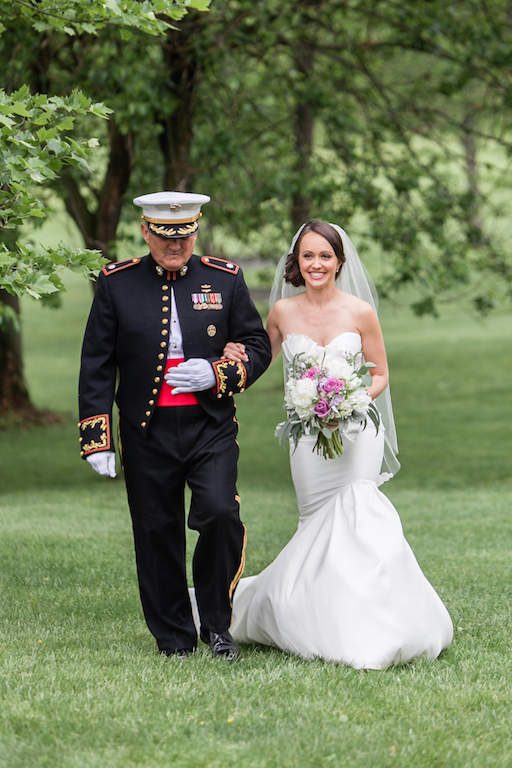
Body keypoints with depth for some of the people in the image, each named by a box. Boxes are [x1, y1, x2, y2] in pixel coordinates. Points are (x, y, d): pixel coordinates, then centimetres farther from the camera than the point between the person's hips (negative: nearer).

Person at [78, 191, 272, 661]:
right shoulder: (117, 284, 3)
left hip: (211, 428, 0)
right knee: (157, 535, 4)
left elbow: (257, 346, 10)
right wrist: (97, 438, -4)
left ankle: (217, 623, 2)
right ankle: (174, 636, 19)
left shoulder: (225, 279, 5)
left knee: (220, 515, -18)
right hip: (146, 433, 1)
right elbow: (97, 366, 3)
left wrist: (218, 374, -10)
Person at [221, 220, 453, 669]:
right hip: (307, 435, 2)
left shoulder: (360, 312, -2)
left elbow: (380, 374, 6)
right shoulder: (283, 312, 3)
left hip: (355, 432, -2)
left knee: (352, 518, -16)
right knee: (322, 526, 2)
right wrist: (234, 356, -3)